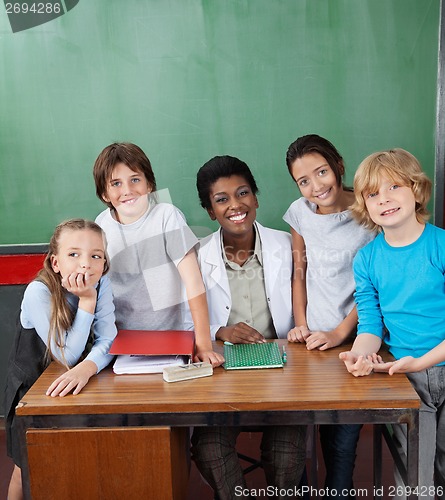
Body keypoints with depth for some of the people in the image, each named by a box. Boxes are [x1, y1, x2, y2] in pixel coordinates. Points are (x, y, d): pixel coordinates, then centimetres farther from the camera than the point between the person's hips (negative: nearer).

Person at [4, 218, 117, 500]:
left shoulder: (101, 283, -17)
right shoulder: (39, 292, -29)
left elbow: (108, 340, -21)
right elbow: (67, 357, -28)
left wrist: (86, 368, -43)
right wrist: (87, 300, -35)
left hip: (69, 385, 4)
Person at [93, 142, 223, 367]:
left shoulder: (167, 216, -11)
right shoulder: (101, 224, 1)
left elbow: (194, 282, -17)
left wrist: (204, 344, -23)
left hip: (170, 337, -3)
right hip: (121, 337, 3)